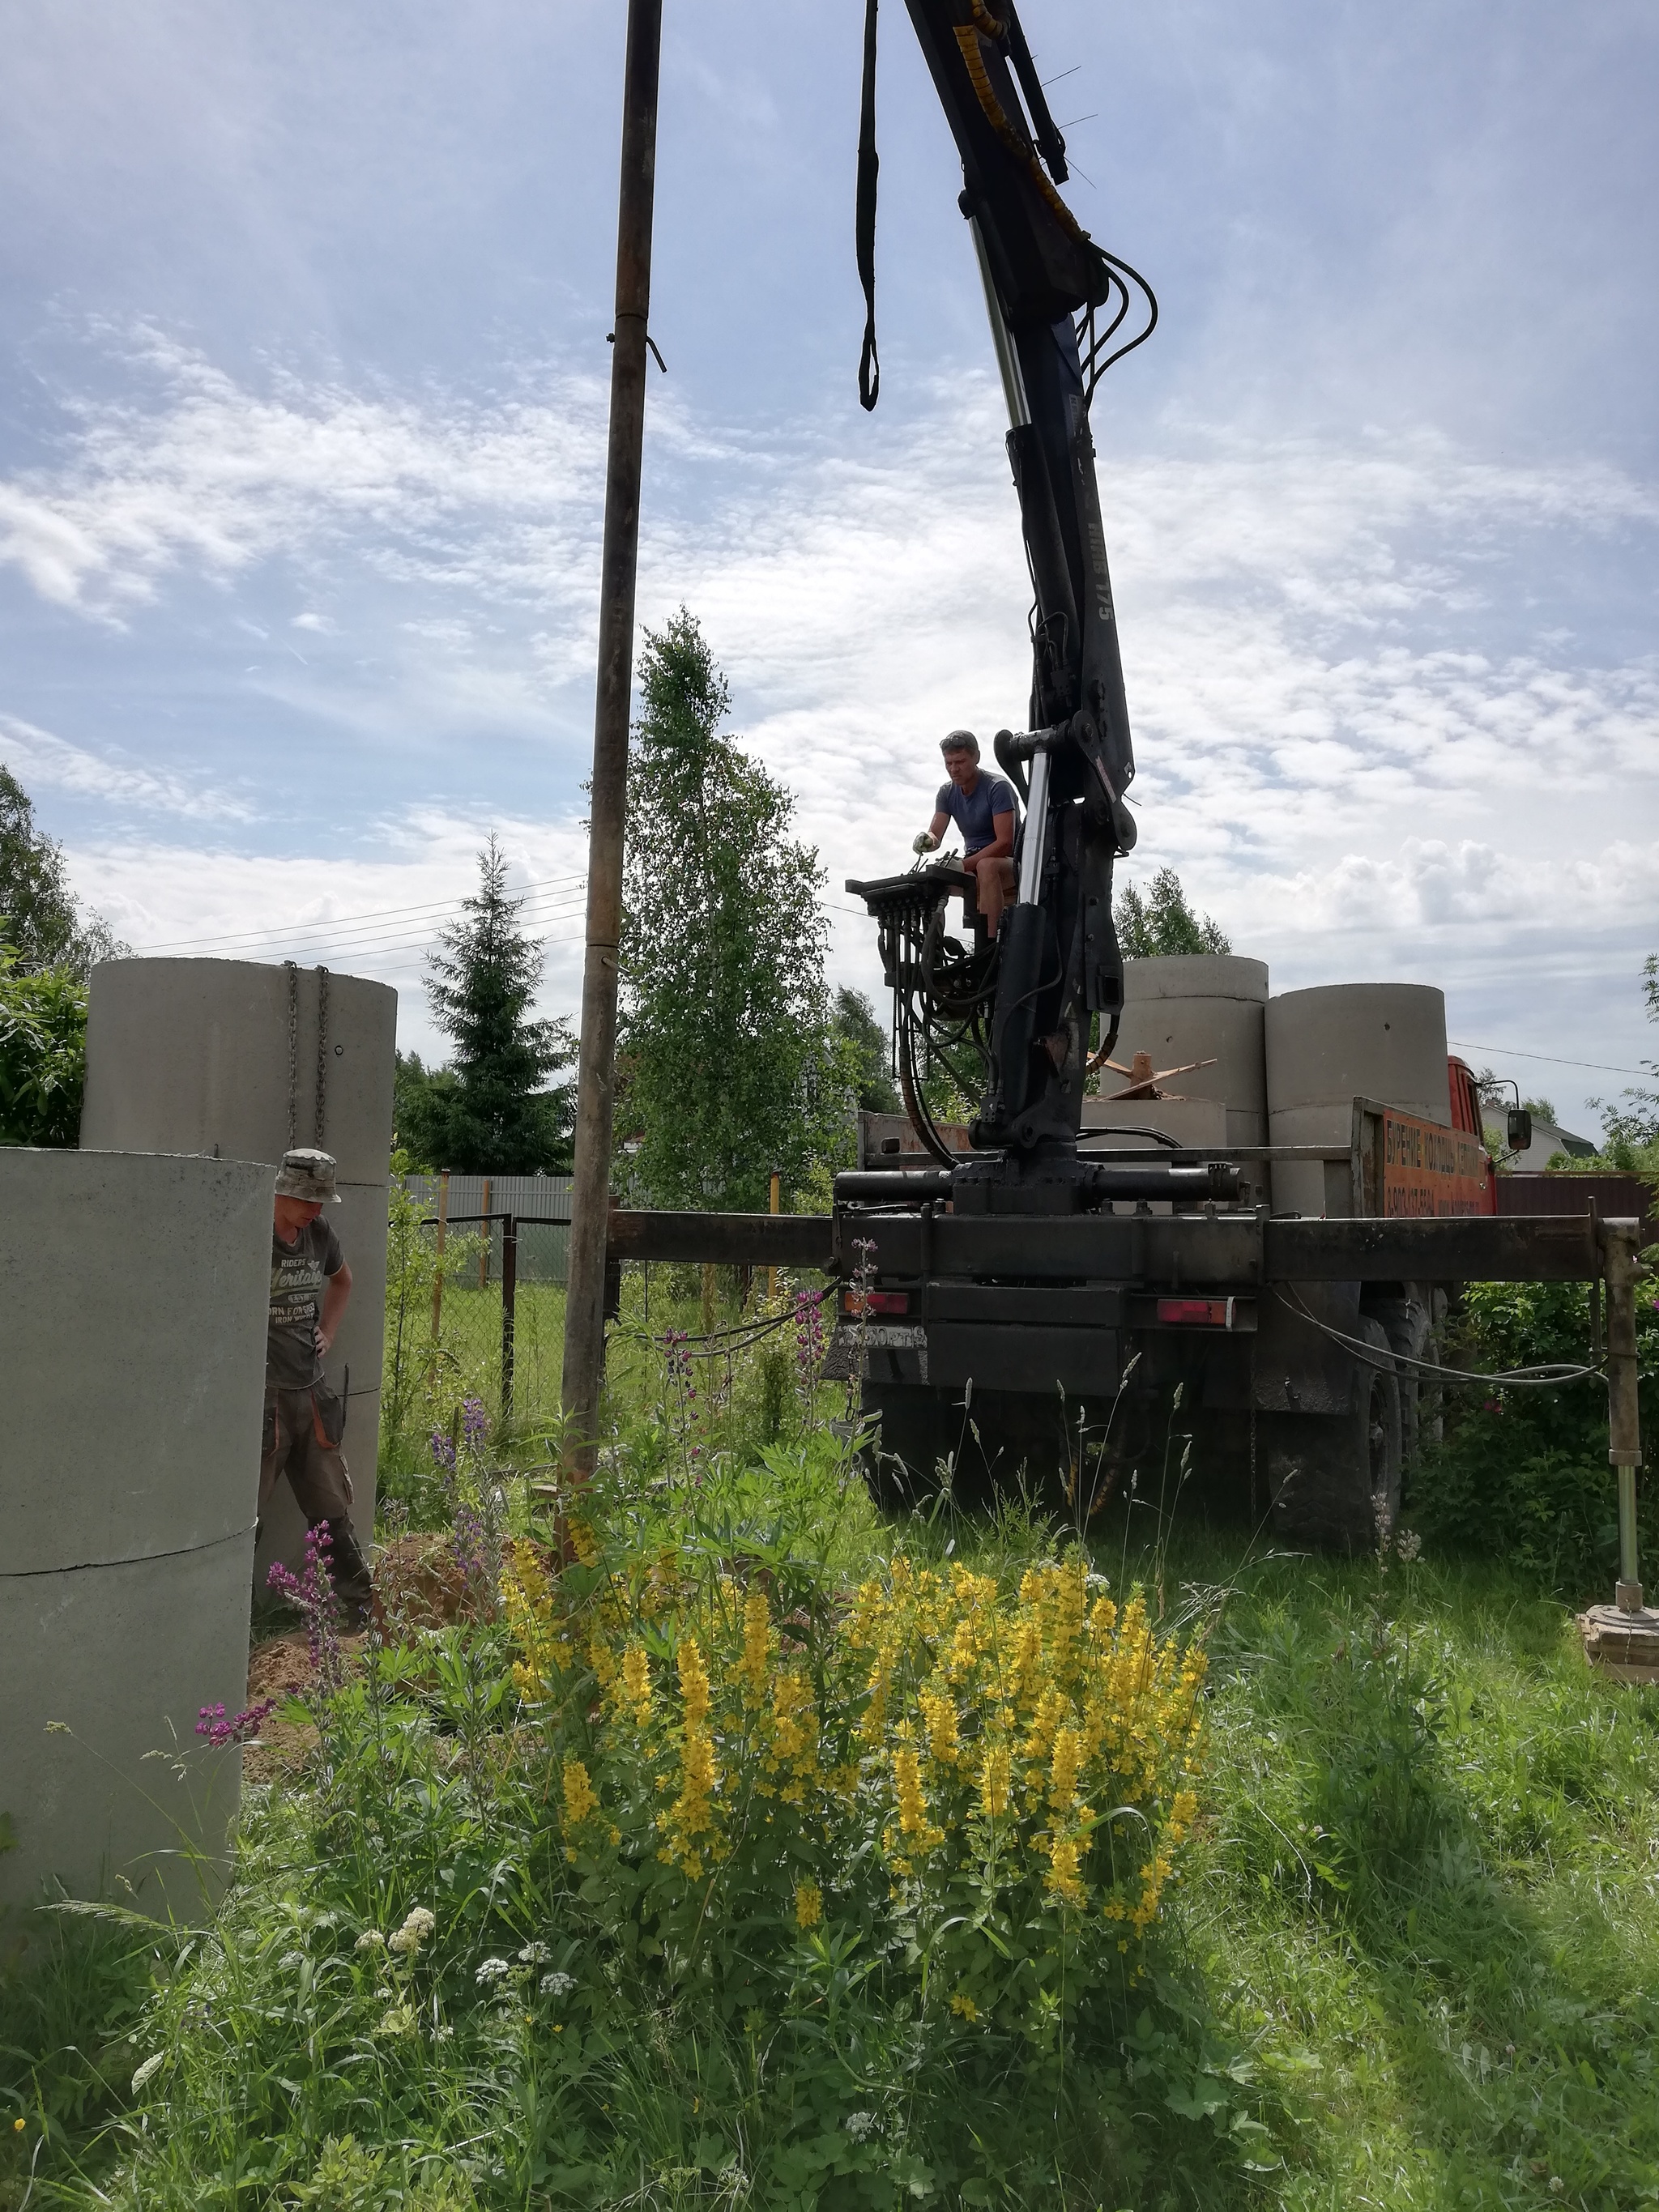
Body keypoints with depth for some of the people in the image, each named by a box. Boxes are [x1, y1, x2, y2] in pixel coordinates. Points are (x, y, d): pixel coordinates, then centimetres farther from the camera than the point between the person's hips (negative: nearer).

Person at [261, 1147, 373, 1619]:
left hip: (311, 1393, 7)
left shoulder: (319, 1234, 6)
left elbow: (342, 1281, 27)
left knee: (332, 1506, 15)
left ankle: (362, 1603, 25)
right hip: (261, 1397, -7)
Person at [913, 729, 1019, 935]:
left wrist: (963, 865, -28)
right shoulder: (947, 792, 4)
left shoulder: (998, 787, -14)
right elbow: (935, 837, -3)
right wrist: (926, 840, -28)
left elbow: (1005, 842, -22)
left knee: (986, 866, -40)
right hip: (973, 866, 5)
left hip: (1009, 865, -5)